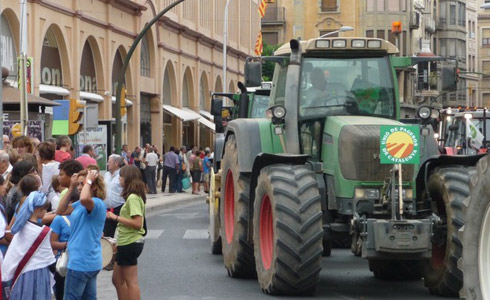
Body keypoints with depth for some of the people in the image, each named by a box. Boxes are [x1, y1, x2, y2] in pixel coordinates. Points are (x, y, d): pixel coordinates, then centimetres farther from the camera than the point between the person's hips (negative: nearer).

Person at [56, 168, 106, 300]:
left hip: (81, 262, -9)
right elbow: (60, 211, 10)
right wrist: (71, 188, 5)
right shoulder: (80, 204, 10)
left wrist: (88, 181, -24)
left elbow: (84, 199, -41)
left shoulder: (97, 204, -19)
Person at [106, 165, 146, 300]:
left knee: (131, 282, -4)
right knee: (117, 279, 17)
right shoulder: (133, 196, 12)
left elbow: (138, 223, -26)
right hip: (126, 243, 10)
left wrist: (116, 217, -20)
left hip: (130, 243, -10)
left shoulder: (133, 198, -18)